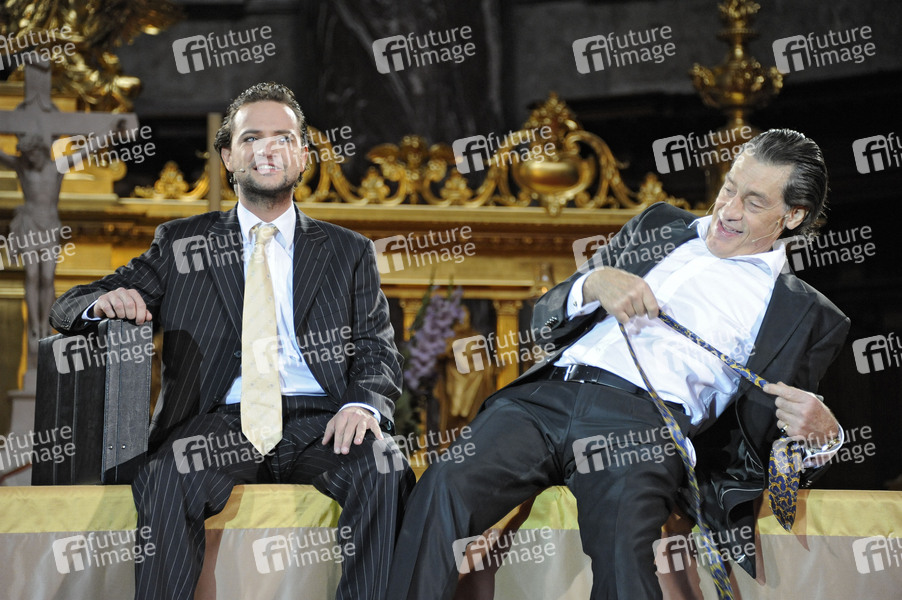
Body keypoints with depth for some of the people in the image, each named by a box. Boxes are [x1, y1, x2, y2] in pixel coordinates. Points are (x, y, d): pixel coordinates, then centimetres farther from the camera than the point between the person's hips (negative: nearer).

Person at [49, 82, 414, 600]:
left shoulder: (349, 252, 20)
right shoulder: (180, 244, 18)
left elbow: (377, 351, 12)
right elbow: (71, 309, 15)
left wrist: (364, 405, -13)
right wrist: (108, 303, -11)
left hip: (318, 422, 0)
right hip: (219, 421, 0)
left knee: (386, 470, -32)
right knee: (163, 482, -34)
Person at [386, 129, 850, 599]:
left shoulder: (805, 313, 18)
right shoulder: (660, 227, 29)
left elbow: (767, 437, 12)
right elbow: (545, 317, 26)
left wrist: (819, 436, -12)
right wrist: (595, 283, 3)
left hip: (646, 424, -3)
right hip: (545, 396, 3)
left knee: (621, 538, -37)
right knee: (441, 489, -26)